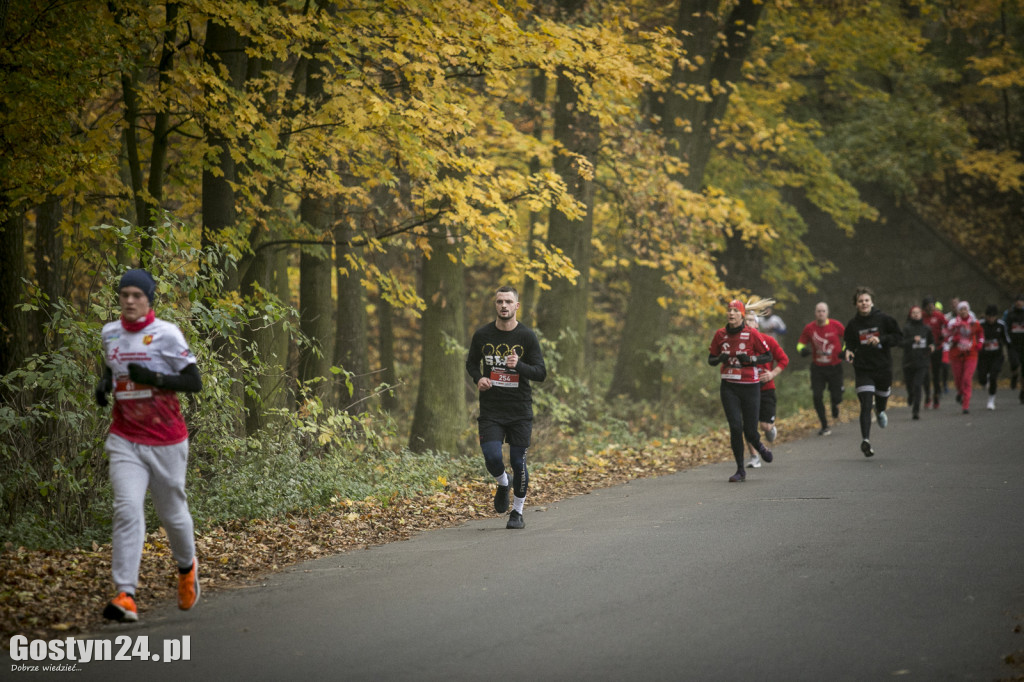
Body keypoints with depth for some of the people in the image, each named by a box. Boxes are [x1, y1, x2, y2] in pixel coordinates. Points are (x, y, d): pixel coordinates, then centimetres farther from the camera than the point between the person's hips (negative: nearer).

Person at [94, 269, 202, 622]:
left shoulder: (166, 334, -9)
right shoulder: (109, 333, 7)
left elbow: (194, 381, -10)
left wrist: (153, 377, -24)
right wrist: (104, 383, 4)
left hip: (166, 440, -3)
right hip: (125, 440, 3)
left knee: (172, 512, 11)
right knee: (127, 510, -15)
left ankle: (187, 567, 42)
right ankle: (125, 594, -20)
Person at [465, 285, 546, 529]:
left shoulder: (527, 336, -4)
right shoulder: (482, 335, 1)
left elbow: (541, 372, -4)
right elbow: (471, 362, 17)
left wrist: (519, 365, -22)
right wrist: (478, 378, -4)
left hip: (520, 411, -1)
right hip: (490, 410, 1)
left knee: (518, 462, 0)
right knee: (492, 458, -13)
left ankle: (518, 511, 19)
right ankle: (503, 484, 22)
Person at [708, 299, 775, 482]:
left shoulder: (752, 334, -7)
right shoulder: (720, 335, 2)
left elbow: (768, 357, -1)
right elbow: (711, 360, 11)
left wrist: (750, 359, -17)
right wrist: (720, 359, -11)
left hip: (750, 386, -2)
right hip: (729, 387, 2)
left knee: (750, 431, 0)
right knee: (735, 427, -8)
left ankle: (759, 446, 38)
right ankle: (740, 470, 2)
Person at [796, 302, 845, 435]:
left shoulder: (836, 325, -8)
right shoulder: (809, 328, -5)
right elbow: (800, 343, 5)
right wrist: (802, 349, -17)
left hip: (835, 366, -1)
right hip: (817, 368, 1)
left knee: (836, 397, -2)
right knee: (817, 396, -8)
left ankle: (835, 405, 40)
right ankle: (825, 426, 9)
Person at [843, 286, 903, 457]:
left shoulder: (883, 319, -4)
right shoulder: (853, 324, 1)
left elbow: (899, 337, -2)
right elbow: (850, 343, 11)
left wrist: (880, 339, -18)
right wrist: (848, 352, -12)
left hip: (883, 367, 1)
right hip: (863, 370, -1)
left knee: (882, 397, 20)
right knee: (866, 405, -14)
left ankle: (880, 411, 58)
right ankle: (865, 440, -20)